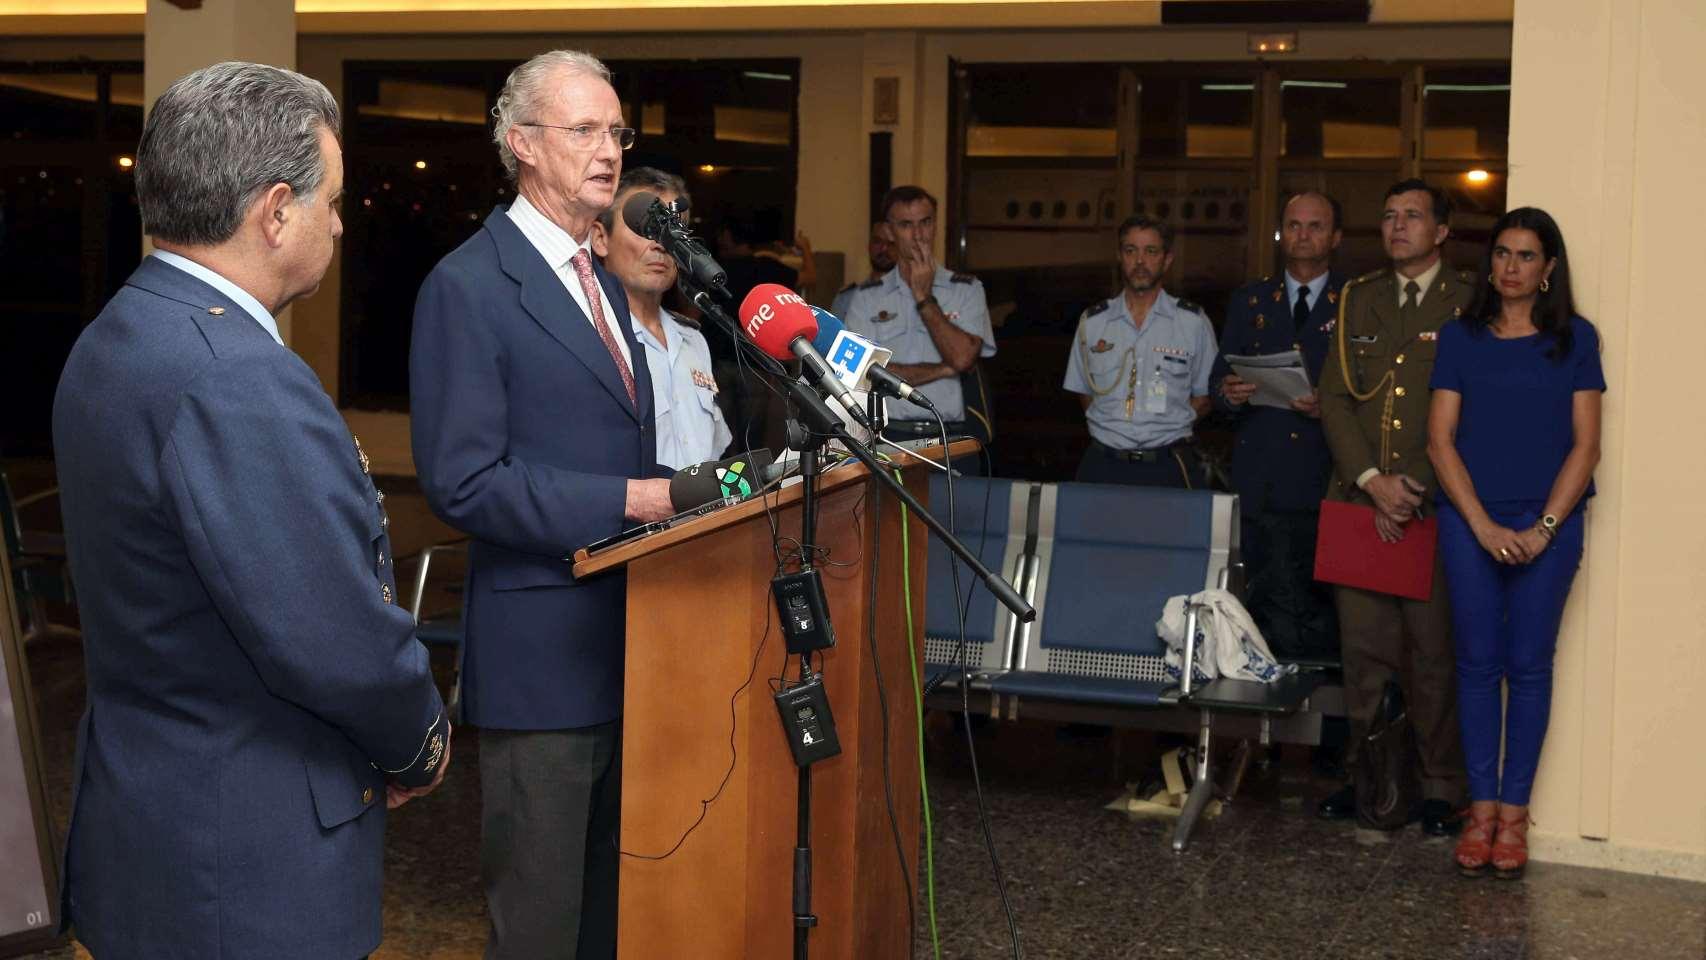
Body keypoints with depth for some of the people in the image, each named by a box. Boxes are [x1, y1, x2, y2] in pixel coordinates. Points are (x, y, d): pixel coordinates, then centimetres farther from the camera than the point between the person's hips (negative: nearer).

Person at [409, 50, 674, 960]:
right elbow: (463, 480, -19)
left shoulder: (604, 283, 15)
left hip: (628, 640, 8)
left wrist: (676, 492, 5)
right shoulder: (468, 285, -12)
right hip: (542, 652, -8)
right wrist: (631, 500, -21)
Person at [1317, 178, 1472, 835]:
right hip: (1361, 501, 4)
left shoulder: (1470, 306, 1)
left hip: (1435, 506, -3)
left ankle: (1440, 790, 9)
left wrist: (1413, 491, -10)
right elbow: (1333, 397, 8)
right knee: (1363, 648, 5)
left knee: (1434, 652, 0)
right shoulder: (1358, 300, 14)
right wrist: (1373, 480, -5)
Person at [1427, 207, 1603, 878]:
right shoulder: (1460, 338, 7)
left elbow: (1585, 445, 2)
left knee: (1529, 666, 2)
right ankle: (1481, 809, 10)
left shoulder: (1574, 340, 5)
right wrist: (1484, 526, -7)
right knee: (1478, 663, 2)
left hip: (1548, 527, -1)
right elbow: (1440, 440, 3)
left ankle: (1514, 813, 8)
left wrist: (1543, 528, -8)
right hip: (1471, 524, 1)